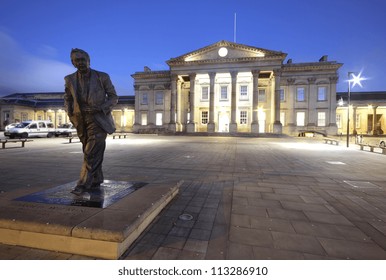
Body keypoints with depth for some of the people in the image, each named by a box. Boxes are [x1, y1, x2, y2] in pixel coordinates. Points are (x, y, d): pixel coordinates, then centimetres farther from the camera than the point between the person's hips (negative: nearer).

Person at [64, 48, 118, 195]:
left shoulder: (102, 77, -6)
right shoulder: (70, 79, 4)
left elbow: (114, 97, -2)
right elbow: (67, 99, 17)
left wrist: (100, 109, -16)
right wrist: (70, 112, -1)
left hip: (99, 120, -4)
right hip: (82, 122, 4)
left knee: (92, 153, -12)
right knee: (91, 153, 11)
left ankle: (83, 184, -7)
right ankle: (96, 182, 22)